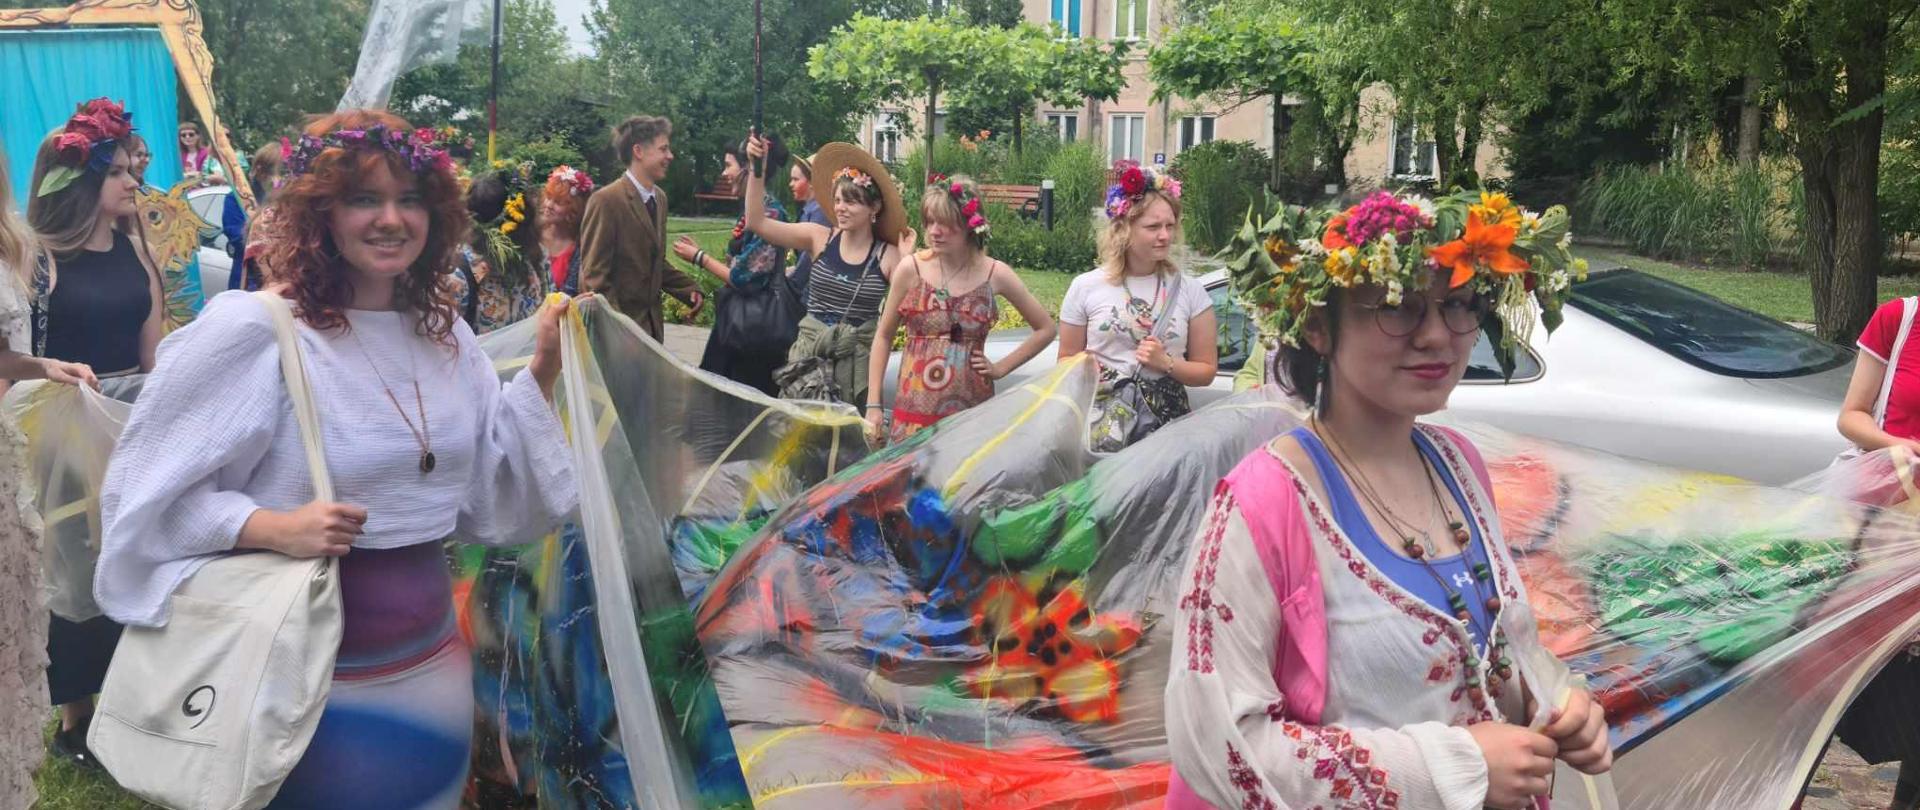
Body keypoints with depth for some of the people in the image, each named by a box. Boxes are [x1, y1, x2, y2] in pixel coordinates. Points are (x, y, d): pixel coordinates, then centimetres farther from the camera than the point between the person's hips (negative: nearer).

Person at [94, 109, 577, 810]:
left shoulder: (445, 333, 4)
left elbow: (493, 492, 8)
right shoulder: (253, 331, -14)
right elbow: (150, 492, -12)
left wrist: (543, 369, 0)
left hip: (432, 657, 6)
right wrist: (274, 528, -26)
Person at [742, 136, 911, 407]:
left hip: (858, 360, -1)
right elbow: (756, 222, -1)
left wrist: (908, 260, -11)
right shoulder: (820, 239, 3)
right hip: (810, 354, 1)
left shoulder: (887, 256, 0)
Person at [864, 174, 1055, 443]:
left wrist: (1001, 368, 4)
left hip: (970, 409, 0)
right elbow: (884, 336, 8)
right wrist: (873, 404, 4)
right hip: (914, 413, 0)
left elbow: (1046, 329, 11)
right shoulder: (913, 268, -1)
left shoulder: (995, 274, 0)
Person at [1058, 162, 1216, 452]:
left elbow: (1206, 370, 9)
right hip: (1102, 418, -1)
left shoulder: (1190, 292, 5)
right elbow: (1068, 360, 10)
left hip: (1166, 418, 1)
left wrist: (1166, 363, -9)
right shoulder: (1086, 288, 3)